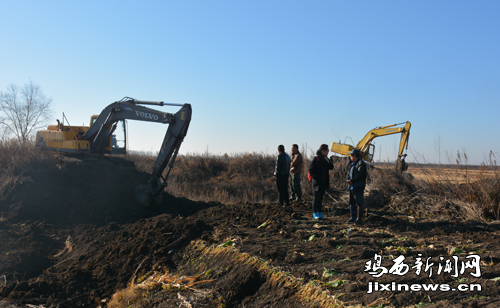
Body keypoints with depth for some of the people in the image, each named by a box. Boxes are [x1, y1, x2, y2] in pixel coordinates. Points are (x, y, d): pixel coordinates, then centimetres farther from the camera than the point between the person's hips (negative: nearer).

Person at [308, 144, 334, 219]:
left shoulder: (326, 159, 12)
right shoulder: (316, 159, -9)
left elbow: (331, 167, 1)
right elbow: (311, 170, -10)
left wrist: (327, 160, -11)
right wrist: (315, 178, -16)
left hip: (324, 182, 7)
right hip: (317, 182, -6)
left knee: (320, 197, 12)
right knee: (316, 197, -2)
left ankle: (319, 212, 18)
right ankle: (315, 213, 4)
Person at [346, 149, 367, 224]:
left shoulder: (361, 163, -10)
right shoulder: (353, 164, 20)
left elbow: (359, 174, -20)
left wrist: (352, 180, -23)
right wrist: (349, 180, 2)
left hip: (358, 187, -10)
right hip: (352, 186, 10)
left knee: (359, 203, -6)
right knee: (352, 202, 15)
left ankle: (359, 219, -2)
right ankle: (353, 217, 24)